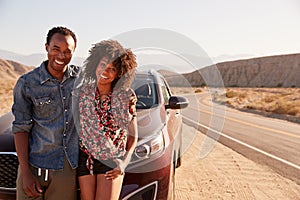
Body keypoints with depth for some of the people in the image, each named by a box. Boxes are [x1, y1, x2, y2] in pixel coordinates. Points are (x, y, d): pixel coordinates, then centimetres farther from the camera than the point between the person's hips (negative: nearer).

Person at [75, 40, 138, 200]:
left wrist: (125, 162, -11)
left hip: (112, 162, -2)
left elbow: (133, 135, 0)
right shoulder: (82, 91, 0)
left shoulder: (126, 97, -5)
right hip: (85, 159, 2)